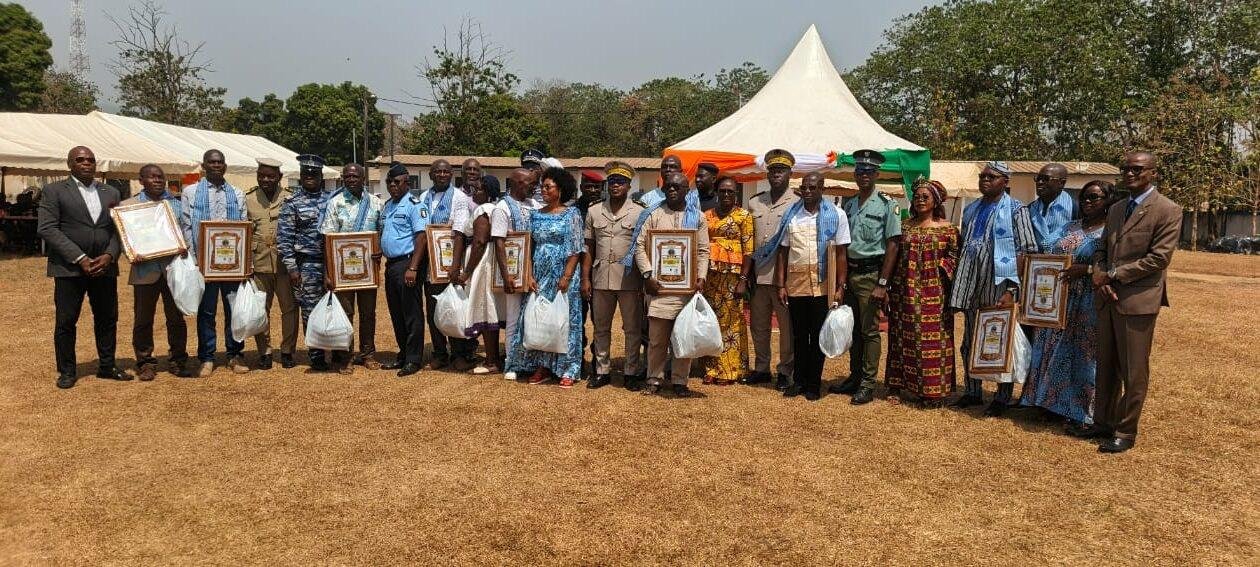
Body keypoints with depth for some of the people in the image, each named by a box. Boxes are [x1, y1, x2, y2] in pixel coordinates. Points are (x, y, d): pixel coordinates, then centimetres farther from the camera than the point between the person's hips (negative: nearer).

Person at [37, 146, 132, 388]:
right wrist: (80, 258, -15)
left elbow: (119, 229, 10)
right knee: (66, 321, 2)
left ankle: (107, 366, 20)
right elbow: (47, 229, -7)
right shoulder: (54, 191, 1)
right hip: (69, 268, -3)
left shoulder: (111, 193, 13)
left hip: (105, 266, 4)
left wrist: (109, 255, -8)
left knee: (108, 319, 8)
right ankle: (67, 371, 13)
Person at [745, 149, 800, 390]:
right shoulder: (754, 203, 11)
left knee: (787, 325, 3)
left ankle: (784, 371, 14)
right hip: (758, 275, 5)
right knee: (758, 325, 12)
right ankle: (761, 369, 25)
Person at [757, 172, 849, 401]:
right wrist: (780, 285, 2)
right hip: (795, 285, 2)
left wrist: (840, 287, -5)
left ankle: (814, 384, 15)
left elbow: (841, 253, 0)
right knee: (799, 335, 10)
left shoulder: (836, 215, 1)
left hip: (823, 286, -2)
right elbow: (783, 252, 8)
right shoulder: (791, 216, 7)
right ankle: (799, 380, 21)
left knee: (818, 336, 5)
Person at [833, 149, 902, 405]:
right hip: (849, 273, 6)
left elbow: (892, 246, -9)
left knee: (869, 330, -2)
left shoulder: (887, 204, -6)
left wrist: (882, 284, -14)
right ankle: (854, 377, 24)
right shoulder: (849, 204, 11)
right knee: (853, 329, 13)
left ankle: (868, 384, 6)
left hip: (870, 274, -6)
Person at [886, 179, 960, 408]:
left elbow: (954, 258, 3)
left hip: (933, 293, -2)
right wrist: (889, 286, 5)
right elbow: (894, 258, 10)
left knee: (933, 339, -1)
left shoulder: (947, 229, 3)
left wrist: (941, 268, -12)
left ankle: (931, 390, 6)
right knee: (902, 337, 6)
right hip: (906, 292, 2)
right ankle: (897, 386, 14)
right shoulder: (904, 226, 9)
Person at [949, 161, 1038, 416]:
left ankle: (1003, 397, 12)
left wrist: (1012, 288, -17)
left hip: (999, 285, -6)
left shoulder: (1015, 209, -4)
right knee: (970, 341, 12)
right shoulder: (971, 210, 14)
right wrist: (959, 283, 10)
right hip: (971, 285, 6)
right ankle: (972, 391, 24)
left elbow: (1026, 250, -9)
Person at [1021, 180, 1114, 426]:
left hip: (1090, 305, -6)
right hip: (1059, 300, 6)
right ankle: (1054, 402, 22)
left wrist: (1085, 269, -24)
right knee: (1057, 351, 10)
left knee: (1083, 353, 1)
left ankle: (1081, 412, 10)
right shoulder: (1070, 227, 14)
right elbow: (1050, 255, 13)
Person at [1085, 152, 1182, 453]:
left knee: (1133, 371, 1)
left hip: (1138, 300, -7)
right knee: (1106, 366, 14)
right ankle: (1103, 422, 24)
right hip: (1108, 298, 7)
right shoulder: (1116, 209, 15)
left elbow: (1159, 258, -14)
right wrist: (1099, 276, -3)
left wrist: (1113, 275, -12)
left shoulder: (1168, 210, -7)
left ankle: (1125, 432, 10)